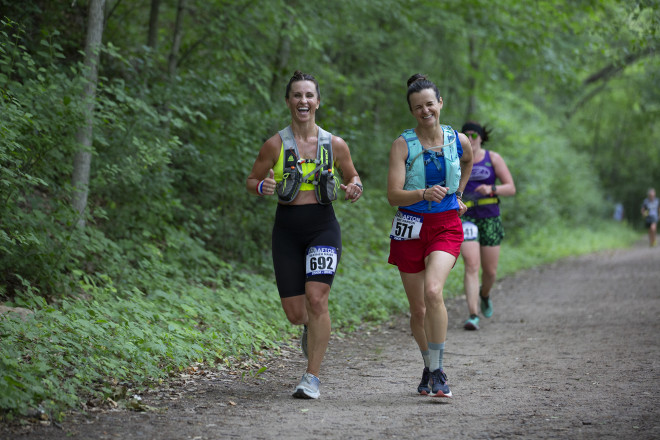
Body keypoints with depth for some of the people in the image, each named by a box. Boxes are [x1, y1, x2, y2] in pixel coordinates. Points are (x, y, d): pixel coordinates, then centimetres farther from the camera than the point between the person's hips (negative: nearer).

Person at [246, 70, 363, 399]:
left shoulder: (334, 145, 2)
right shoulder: (275, 144, -2)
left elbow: (352, 177, 17)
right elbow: (251, 181, 7)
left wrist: (354, 188, -7)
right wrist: (263, 187, -16)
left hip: (323, 227, 0)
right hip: (287, 230, 1)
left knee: (316, 298, -19)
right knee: (295, 314, 1)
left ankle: (312, 377, -9)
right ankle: (311, 328, 41)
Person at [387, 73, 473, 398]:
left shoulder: (457, 141, 1)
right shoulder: (403, 144, -7)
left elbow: (468, 161, 27)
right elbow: (393, 195, -15)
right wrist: (424, 194, -31)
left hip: (446, 226, 0)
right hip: (410, 228, 0)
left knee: (433, 291, -25)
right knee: (418, 309, 7)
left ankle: (438, 371, -18)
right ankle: (429, 366, 32)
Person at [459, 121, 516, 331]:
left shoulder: (493, 158, 0)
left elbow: (511, 188, -4)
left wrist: (492, 189, -22)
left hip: (490, 218, 1)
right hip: (466, 218, -1)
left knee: (490, 271, 8)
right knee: (471, 266, -18)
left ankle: (484, 294, 43)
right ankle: (473, 316, -21)